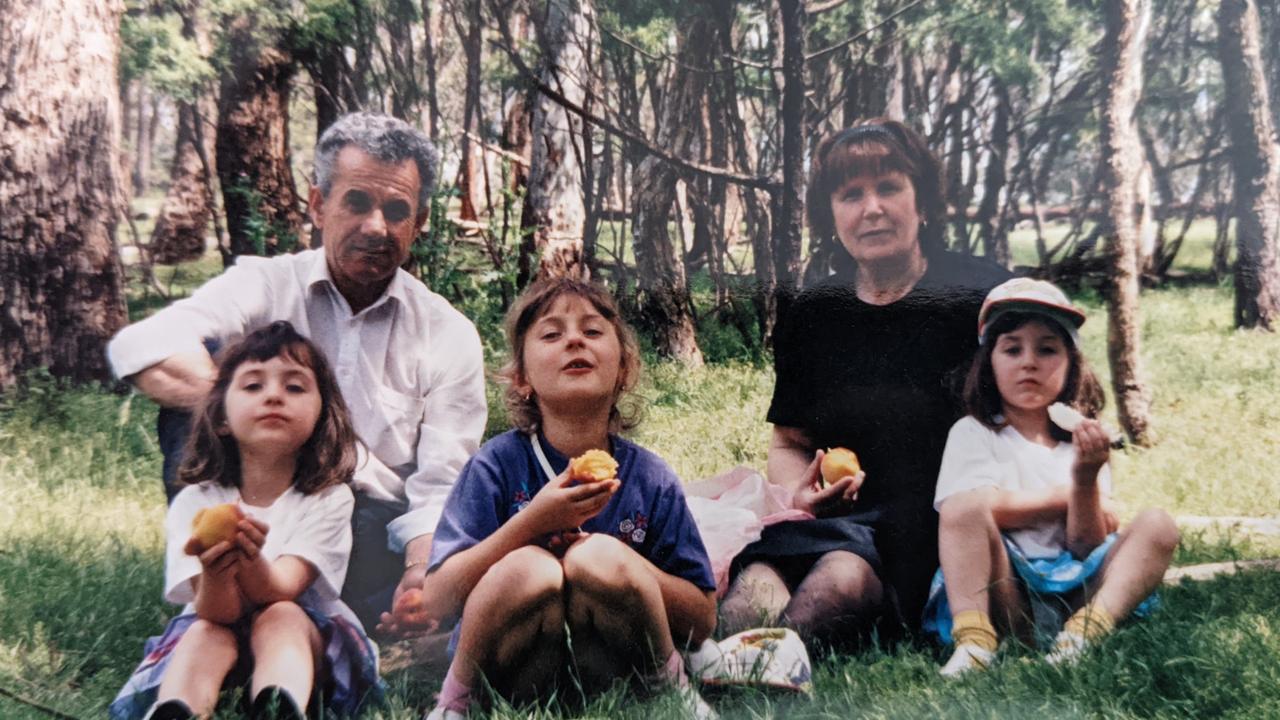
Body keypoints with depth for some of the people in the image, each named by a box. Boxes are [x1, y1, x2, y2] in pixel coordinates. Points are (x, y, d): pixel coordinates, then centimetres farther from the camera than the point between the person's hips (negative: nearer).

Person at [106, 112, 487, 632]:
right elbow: (139, 350, -18)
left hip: (378, 540, 0)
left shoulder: (450, 336, 3)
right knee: (192, 393, -20)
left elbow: (440, 488, -5)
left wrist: (423, 572, -26)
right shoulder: (266, 285, 1)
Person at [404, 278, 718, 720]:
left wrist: (617, 563, -16)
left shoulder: (651, 479, -2)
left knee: (600, 557, -28)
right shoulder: (498, 464, -7)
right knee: (528, 567, -32)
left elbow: (702, 622, 0)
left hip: (609, 673, 1)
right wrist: (532, 522, -24)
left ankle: (668, 682, -3)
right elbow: (437, 603, -13)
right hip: (505, 677, -1)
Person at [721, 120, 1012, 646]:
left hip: (943, 525, -4)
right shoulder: (810, 316, 13)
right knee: (755, 584, -30)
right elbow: (788, 443, 21)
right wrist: (801, 492, -2)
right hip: (844, 518, 4)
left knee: (844, 575, -35)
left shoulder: (980, 295, 3)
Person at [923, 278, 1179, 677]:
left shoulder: (1081, 440, 15)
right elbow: (981, 509, -11)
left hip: (1074, 591, 3)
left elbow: (1088, 547, 3)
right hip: (1003, 595, -3)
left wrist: (1087, 480, -16)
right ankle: (973, 640, -39)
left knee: (1157, 524, -15)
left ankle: (1083, 633, -35)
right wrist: (1072, 494, -2)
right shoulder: (972, 433, 8)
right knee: (966, 502, -26)